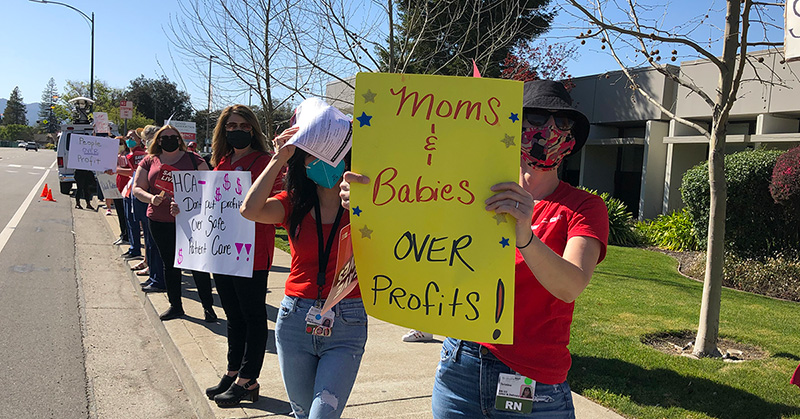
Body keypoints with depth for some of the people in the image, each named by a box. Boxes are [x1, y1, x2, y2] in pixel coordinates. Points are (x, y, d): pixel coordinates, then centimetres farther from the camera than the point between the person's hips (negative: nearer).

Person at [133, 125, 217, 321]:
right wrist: (151, 198, -14)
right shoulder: (150, 161, 9)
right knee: (170, 264, 13)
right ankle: (175, 306, 26)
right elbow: (137, 188, 7)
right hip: (159, 222, 3)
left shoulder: (192, 159, 3)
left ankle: (208, 306, 9)